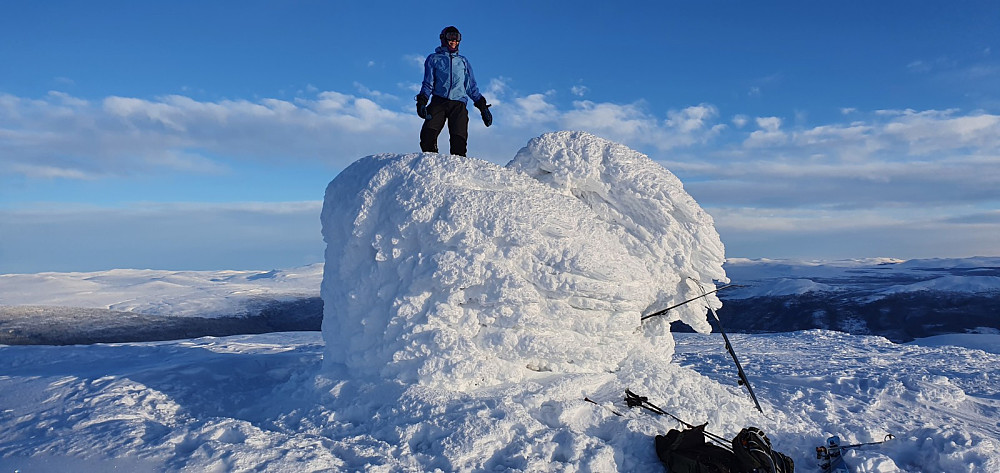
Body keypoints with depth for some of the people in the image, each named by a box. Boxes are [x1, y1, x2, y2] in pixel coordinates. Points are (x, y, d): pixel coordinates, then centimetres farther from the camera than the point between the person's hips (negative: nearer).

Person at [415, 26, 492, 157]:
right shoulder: (434, 59, 19)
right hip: (438, 102, -1)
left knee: (459, 140, -16)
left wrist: (483, 107, 12)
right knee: (428, 134, -22)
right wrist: (421, 102, -7)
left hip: (458, 104, 1)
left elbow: (472, 87, 22)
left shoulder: (463, 61, 25)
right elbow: (428, 83, 10)